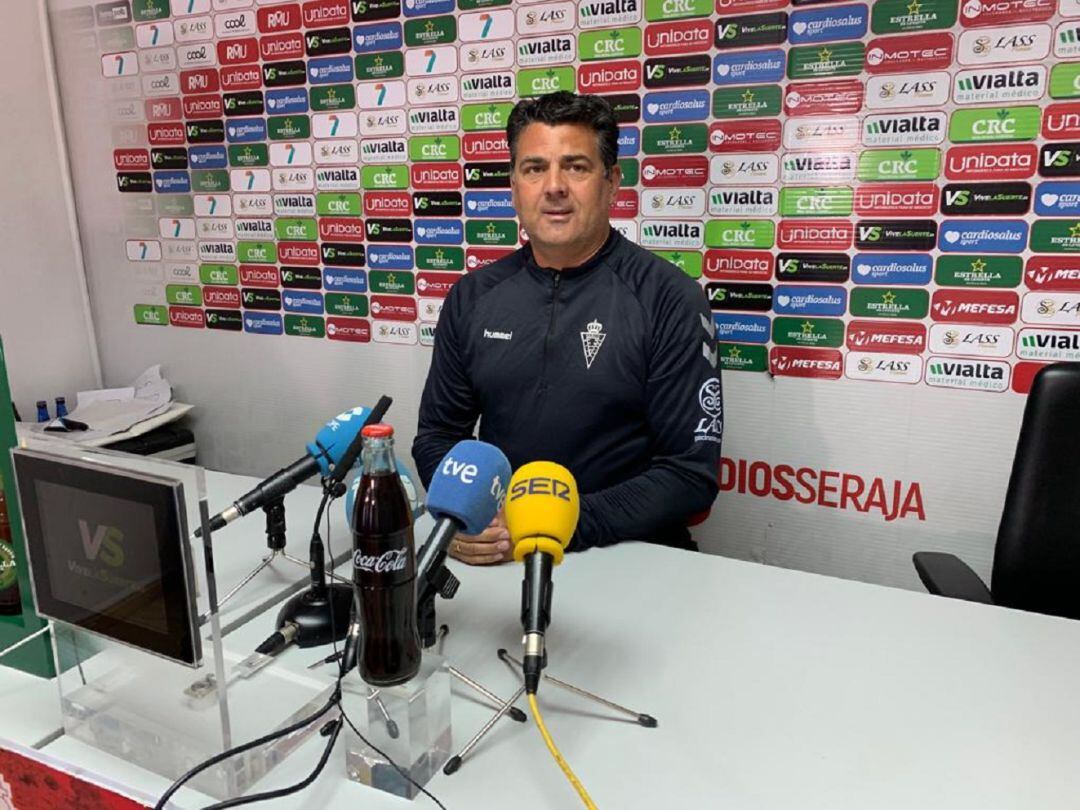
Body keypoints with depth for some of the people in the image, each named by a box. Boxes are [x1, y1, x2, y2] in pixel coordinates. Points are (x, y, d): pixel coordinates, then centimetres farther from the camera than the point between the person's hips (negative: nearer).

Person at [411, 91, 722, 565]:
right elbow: (437, 433, 11)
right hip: (493, 551, 2)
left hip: (625, 555, -1)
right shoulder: (473, 296, 5)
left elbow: (691, 473, -10)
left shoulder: (669, 300, -8)